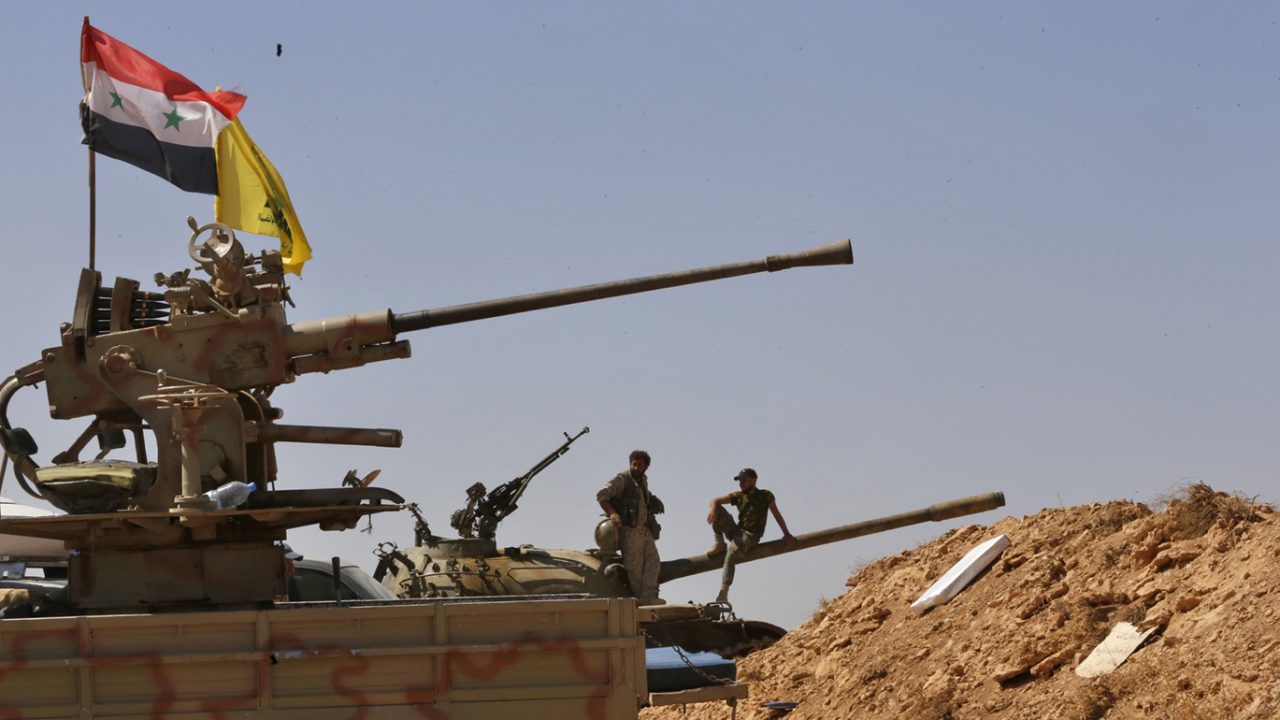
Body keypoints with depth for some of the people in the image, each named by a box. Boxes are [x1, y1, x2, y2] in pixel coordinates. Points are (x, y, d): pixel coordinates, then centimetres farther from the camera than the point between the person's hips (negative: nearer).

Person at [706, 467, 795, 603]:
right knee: (718, 510, -13)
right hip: (736, 531, 5)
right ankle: (719, 544, -8)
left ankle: (723, 594, -35)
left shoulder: (765, 496, 0)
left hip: (750, 536, -5)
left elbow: (777, 515, 0)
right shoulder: (738, 496, 9)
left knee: (731, 556, -32)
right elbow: (715, 501, 3)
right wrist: (712, 509, -21)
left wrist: (787, 534, -8)